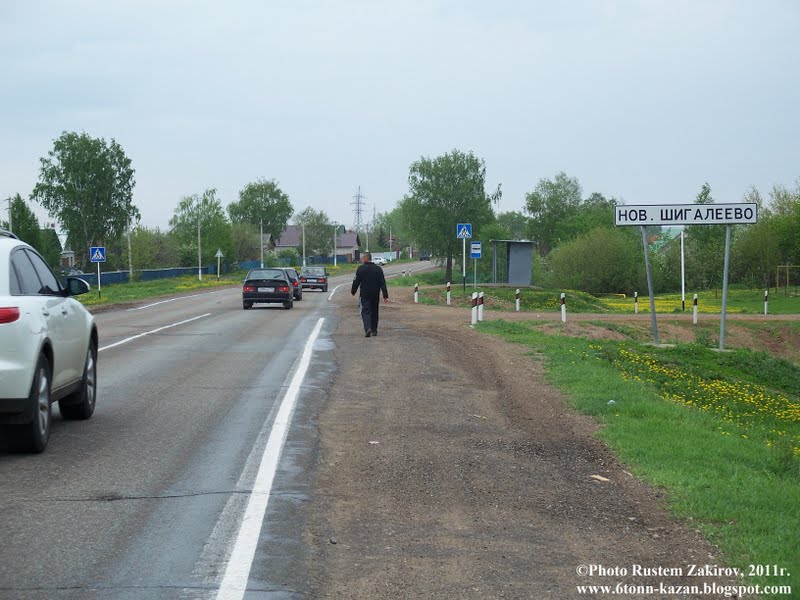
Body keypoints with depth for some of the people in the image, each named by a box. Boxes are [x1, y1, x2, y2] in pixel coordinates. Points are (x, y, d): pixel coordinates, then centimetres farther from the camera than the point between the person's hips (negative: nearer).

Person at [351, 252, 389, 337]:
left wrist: (353, 291, 11)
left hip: (365, 295, -4)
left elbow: (356, 282, -5)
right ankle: (374, 330, 20)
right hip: (375, 295, 4)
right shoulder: (378, 269, 4)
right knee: (374, 312, 15)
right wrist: (385, 296, 0)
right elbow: (383, 283, 1)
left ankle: (368, 328, -25)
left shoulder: (361, 269, -8)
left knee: (365, 312, -4)